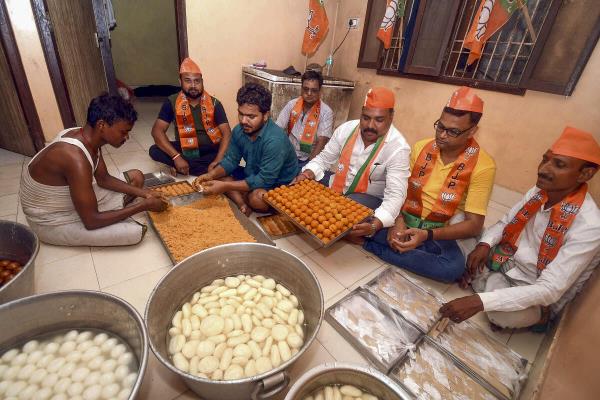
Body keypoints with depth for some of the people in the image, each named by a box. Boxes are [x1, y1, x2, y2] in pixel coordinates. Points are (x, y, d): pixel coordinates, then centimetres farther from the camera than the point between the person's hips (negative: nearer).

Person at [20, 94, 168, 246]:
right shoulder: (76, 159, -37)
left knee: (136, 177, 4)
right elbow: (91, 221, -32)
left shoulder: (89, 138, -10)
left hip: (70, 198, 8)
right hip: (52, 222, -8)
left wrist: (144, 193, -6)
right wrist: (144, 205, -25)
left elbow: (103, 179, 5)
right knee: (136, 232, -22)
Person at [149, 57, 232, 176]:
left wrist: (217, 161, -32)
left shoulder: (214, 103, -7)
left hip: (211, 150, -1)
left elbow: (226, 133, -15)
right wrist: (176, 157, -29)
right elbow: (157, 130, -13)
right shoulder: (172, 102, -5)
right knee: (154, 150, -23)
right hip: (185, 149, 1)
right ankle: (207, 169, -23)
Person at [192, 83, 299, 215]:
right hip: (253, 175, 7)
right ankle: (243, 205, -17)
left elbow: (265, 180, -31)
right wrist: (211, 175, -20)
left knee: (257, 198, -35)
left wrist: (225, 186, -32)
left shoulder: (275, 140, -32)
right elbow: (230, 160, 1)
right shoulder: (239, 130, -9)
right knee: (219, 176, -4)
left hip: (279, 184, -7)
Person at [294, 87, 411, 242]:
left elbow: (395, 195, -28)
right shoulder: (346, 128, -9)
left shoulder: (398, 148, -21)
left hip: (369, 197, -4)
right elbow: (324, 158, 3)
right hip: (336, 187, 5)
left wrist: (374, 224, -46)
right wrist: (309, 172, -20)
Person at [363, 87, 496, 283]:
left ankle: (370, 246, -23)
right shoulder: (421, 147, -2)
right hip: (405, 221, 1)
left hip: (438, 232, 0)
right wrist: (398, 221, -17)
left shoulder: (482, 166, -12)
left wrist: (427, 235, -31)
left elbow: (474, 225, -15)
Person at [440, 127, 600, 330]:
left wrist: (479, 301, -40)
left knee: (504, 315, -37)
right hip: (504, 262, 7)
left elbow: (550, 290, -31)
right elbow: (505, 223, 7)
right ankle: (492, 283, -1)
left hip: (535, 293, -6)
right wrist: (484, 245, -17)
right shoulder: (538, 192, -8)